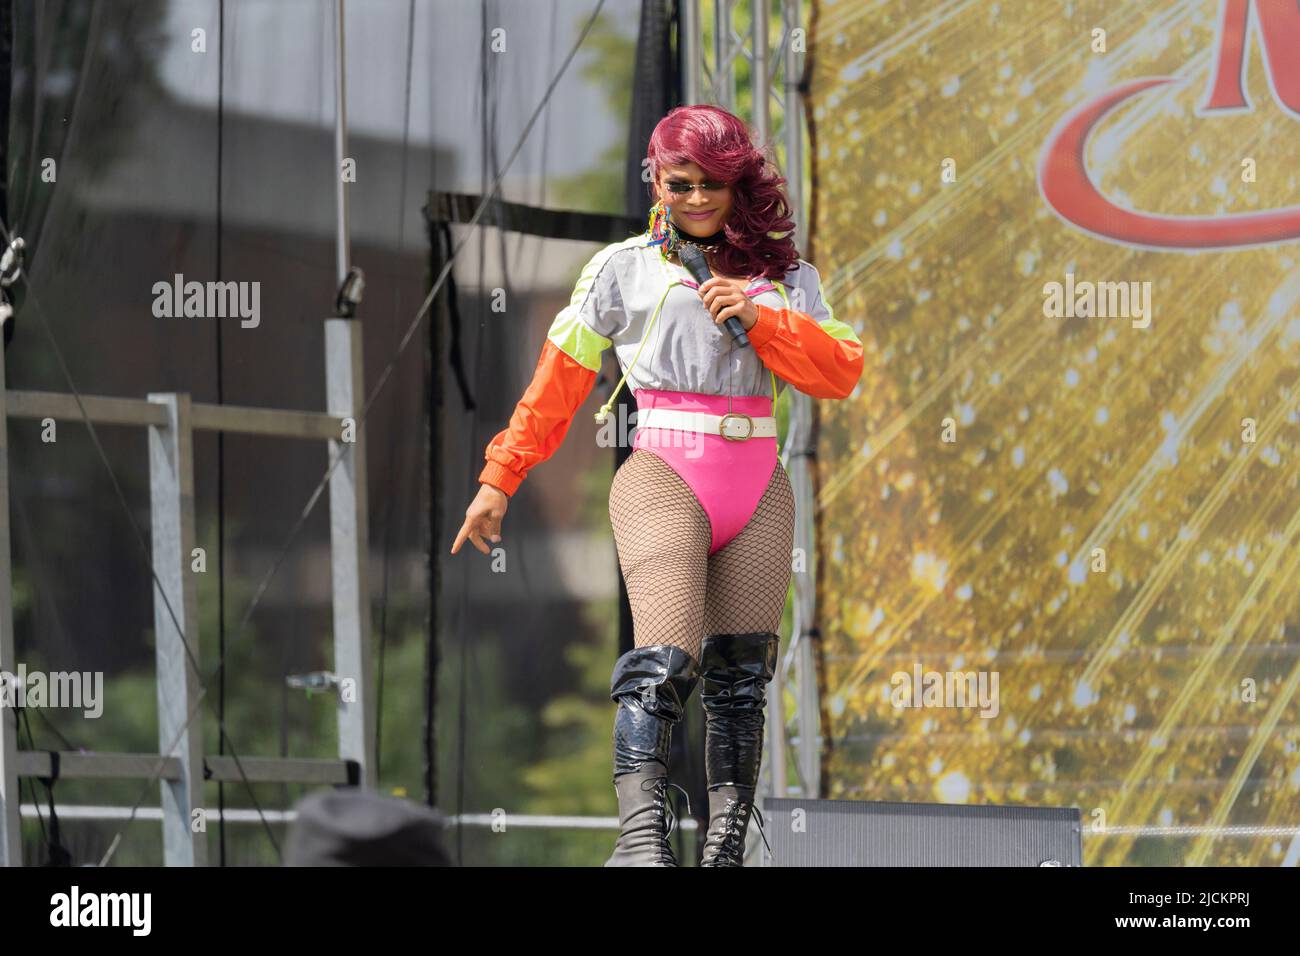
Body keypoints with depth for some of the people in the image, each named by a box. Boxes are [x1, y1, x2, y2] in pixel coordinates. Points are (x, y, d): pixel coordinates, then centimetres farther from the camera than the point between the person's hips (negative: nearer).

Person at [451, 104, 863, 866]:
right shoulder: (625, 268, 7)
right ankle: (641, 839, -28)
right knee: (665, 659, -20)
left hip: (758, 491, 4)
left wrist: (758, 320, -8)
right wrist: (501, 480, 8)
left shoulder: (787, 277, 14)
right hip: (665, 480, -4)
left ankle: (727, 848, 7)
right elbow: (557, 382, 9)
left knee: (740, 675, 4)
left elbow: (840, 372, 4)